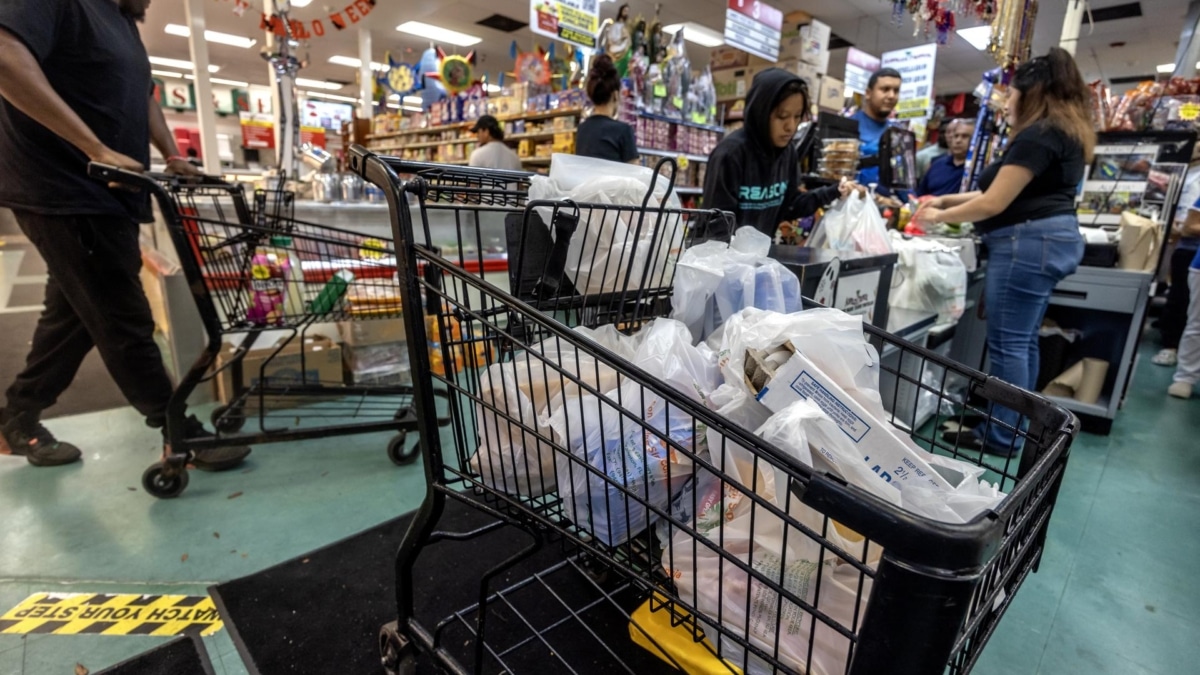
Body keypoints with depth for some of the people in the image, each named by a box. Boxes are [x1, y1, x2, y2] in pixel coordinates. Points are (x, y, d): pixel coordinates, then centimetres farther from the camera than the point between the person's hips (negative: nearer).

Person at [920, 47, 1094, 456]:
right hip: (1053, 239, 11)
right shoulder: (1065, 133, 20)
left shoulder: (1037, 134, -13)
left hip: (1029, 242, -11)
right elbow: (1010, 193, 20)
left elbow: (994, 204, -14)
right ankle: (1015, 429, 22)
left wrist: (939, 217, -1)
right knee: (1024, 340, 13)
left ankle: (1000, 437, 2)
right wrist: (946, 200, 19)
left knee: (1007, 343, -6)